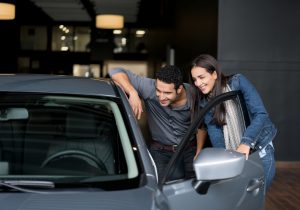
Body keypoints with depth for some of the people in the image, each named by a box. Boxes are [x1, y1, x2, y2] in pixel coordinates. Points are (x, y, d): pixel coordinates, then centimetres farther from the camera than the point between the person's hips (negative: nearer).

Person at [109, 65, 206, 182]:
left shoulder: (193, 94, -15)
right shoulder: (149, 88, -22)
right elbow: (116, 72, -22)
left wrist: (199, 152, -1)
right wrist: (133, 93, -36)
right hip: (160, 152, -1)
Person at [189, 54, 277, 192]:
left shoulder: (238, 82, -15)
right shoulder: (205, 102, -2)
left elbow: (261, 114, -22)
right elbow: (214, 131, -13)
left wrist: (246, 143, -35)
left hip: (260, 150, -3)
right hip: (231, 155, 4)